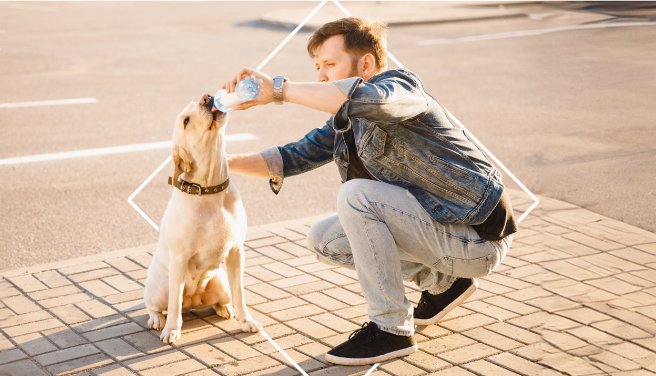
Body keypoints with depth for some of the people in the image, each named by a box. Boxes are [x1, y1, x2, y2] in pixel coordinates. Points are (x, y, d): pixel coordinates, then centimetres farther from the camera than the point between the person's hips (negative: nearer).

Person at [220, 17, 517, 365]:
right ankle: (442, 282, 15)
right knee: (323, 239, 8)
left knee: (356, 196, -24)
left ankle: (391, 329, -13)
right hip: (439, 222, 9)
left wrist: (277, 89, -36)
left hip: (476, 237, -9)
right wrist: (225, 162, -1)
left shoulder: (400, 85, -18)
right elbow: (295, 156, 12)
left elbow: (365, 98, -43)